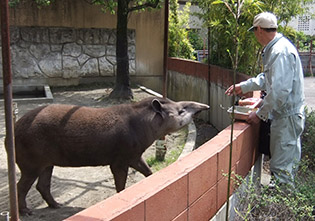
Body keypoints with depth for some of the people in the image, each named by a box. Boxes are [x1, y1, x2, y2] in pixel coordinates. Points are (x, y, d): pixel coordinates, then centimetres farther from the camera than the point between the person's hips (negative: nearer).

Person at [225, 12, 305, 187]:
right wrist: (243, 87, 25)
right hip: (285, 115, 10)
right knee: (288, 162, 19)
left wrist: (260, 114, -16)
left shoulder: (281, 51, -22)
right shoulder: (275, 48, 12)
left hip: (288, 116, -10)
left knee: (282, 167, -2)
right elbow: (267, 78, 25)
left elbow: (280, 91, -27)